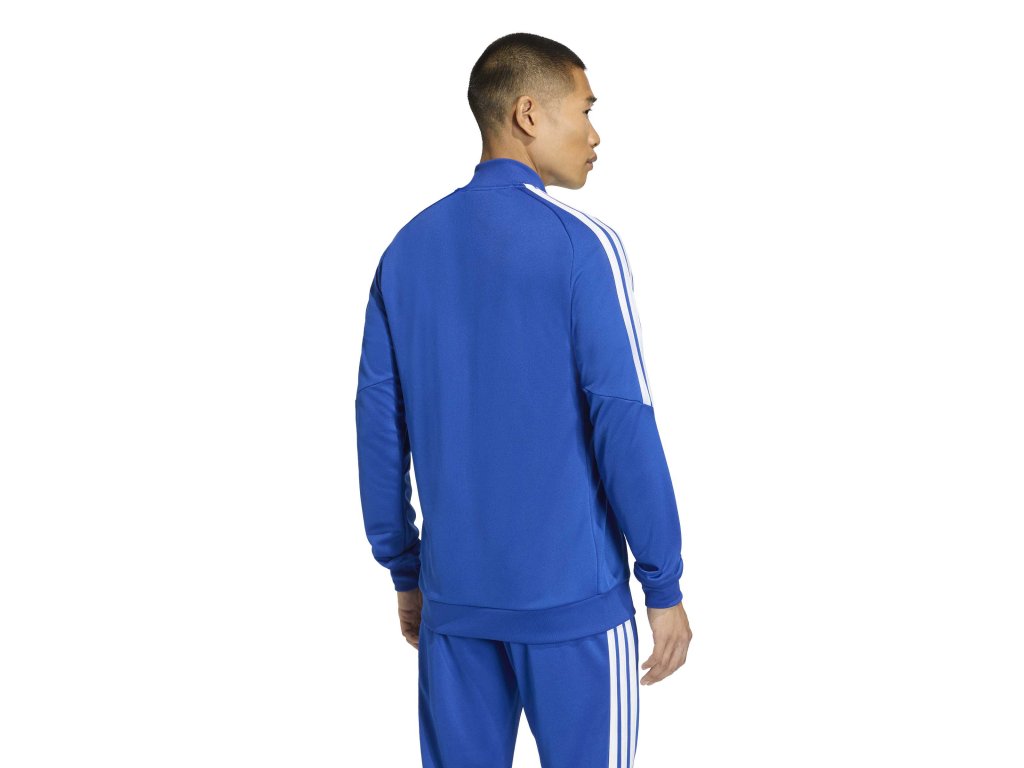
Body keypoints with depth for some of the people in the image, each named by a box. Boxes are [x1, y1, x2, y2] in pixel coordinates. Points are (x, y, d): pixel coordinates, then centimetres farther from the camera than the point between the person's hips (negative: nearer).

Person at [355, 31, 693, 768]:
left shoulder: (409, 248, 5)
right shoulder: (582, 244, -10)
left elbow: (380, 422, 7)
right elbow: (624, 424, -14)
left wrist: (406, 570, 15)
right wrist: (665, 583, -5)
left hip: (453, 594, 5)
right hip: (573, 596, -5)